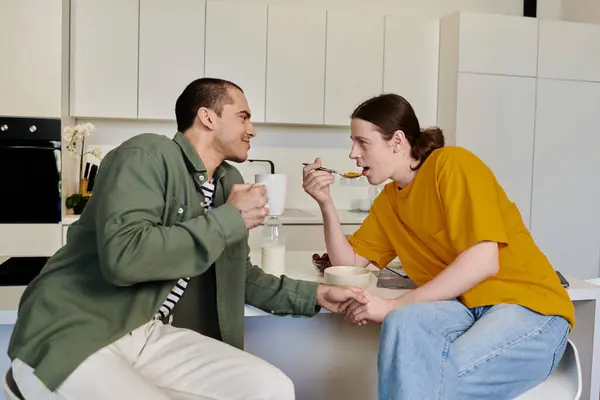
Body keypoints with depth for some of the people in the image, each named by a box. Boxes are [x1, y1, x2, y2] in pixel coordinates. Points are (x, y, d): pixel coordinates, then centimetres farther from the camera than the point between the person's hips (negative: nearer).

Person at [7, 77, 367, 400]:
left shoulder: (228, 182, 10)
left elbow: (240, 275, 20)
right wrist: (229, 219, -20)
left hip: (152, 335, 7)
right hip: (70, 339, -7)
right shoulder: (148, 155, -14)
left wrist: (314, 295, 10)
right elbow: (123, 257, -28)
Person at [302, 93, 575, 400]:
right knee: (404, 324, -29)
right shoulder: (387, 201, 12)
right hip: (465, 307, 6)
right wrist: (325, 203, -1)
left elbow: (484, 261, -21)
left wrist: (392, 306, -21)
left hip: (530, 306, -5)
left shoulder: (453, 164, -11)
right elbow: (348, 265, 12)